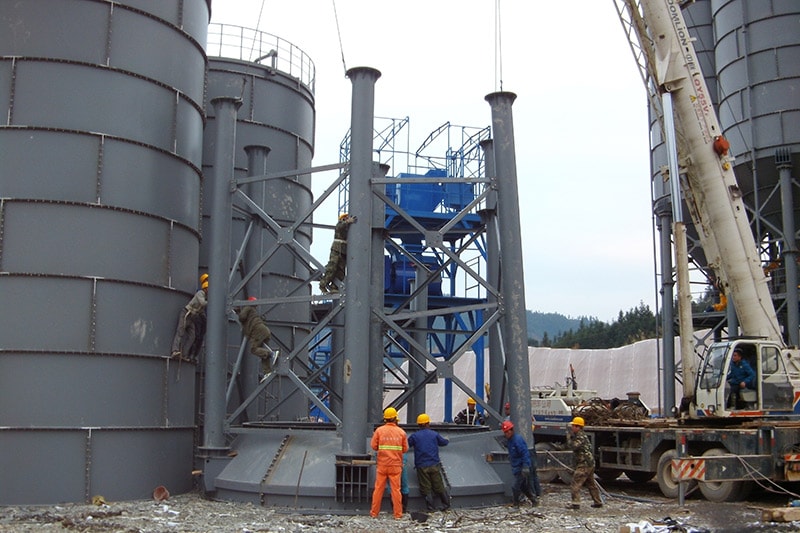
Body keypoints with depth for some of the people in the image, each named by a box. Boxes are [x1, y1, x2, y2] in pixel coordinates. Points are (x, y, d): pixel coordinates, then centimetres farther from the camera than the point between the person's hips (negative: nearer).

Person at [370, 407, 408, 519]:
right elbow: (405, 449, 2)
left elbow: (373, 446, -2)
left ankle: (374, 512, 14)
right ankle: (398, 514, 8)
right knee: (396, 489, 5)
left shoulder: (379, 430, -5)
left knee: (378, 488, 8)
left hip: (382, 464, 0)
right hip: (396, 465, 0)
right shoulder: (401, 432, -3)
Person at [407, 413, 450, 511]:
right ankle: (446, 504, 16)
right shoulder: (434, 434, 4)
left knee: (426, 488, 5)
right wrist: (447, 440, 43)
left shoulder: (414, 436, -2)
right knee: (439, 486, 11)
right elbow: (443, 442, 20)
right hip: (434, 465, 2)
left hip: (422, 466, -2)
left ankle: (430, 506, 3)